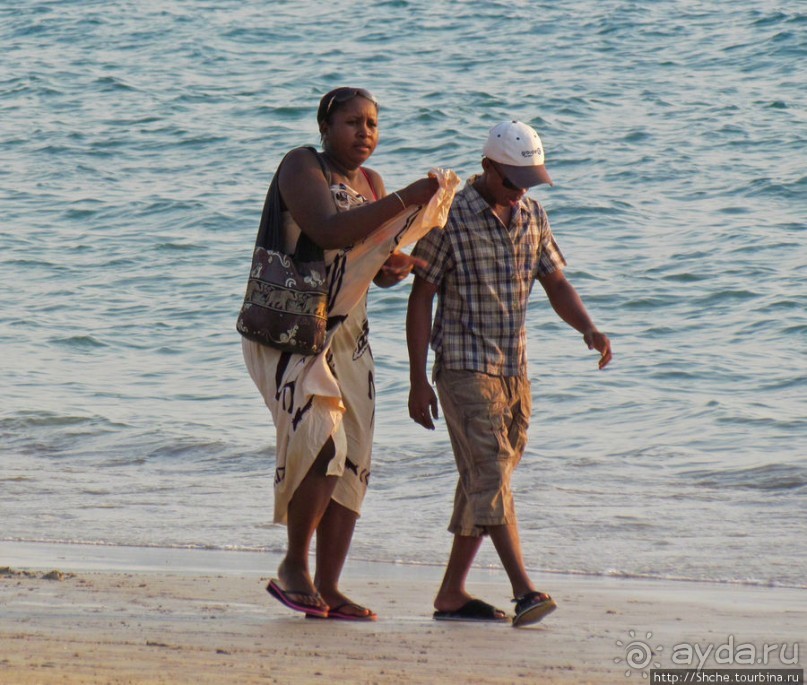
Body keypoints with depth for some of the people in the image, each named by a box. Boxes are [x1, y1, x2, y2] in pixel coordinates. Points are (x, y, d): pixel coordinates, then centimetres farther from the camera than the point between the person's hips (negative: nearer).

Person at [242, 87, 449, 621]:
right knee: (320, 442, -21)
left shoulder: (370, 182, 13)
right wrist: (402, 201, -30)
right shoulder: (303, 166, -9)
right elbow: (328, 231, -27)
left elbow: (380, 269, 14)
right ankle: (293, 566, -5)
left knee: (352, 461, 2)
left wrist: (398, 267, -10)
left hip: (347, 335, 7)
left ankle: (328, 587, 8)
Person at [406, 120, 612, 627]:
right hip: (466, 369, -7)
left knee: (485, 481, 8)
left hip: (515, 371, 7)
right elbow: (421, 298, -7)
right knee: (490, 475, -14)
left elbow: (556, 283, 13)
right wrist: (418, 381, -10)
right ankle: (525, 591, -22)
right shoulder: (451, 218, -10)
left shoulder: (533, 217, 8)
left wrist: (589, 329, -8)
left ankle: (452, 594, 14)